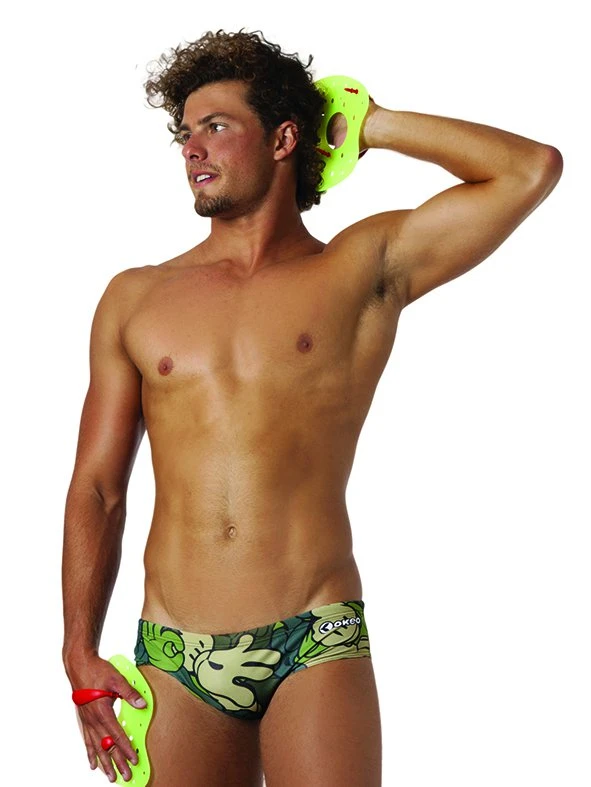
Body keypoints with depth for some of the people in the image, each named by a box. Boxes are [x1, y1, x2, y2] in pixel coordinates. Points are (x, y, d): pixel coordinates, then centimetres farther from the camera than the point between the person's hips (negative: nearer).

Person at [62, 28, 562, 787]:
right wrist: (80, 653, 4)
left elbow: (533, 169, -2)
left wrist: (372, 126, 7)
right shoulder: (134, 299, 12)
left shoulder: (363, 269, 5)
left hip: (315, 647, -2)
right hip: (174, 660, 3)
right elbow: (96, 488, 12)